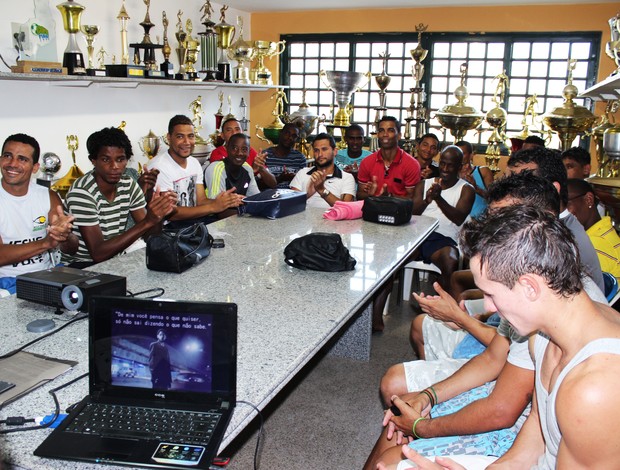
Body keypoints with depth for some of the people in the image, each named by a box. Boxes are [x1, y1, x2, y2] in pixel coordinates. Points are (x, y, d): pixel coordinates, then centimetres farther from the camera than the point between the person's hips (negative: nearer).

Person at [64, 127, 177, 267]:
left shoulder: (129, 184, 0)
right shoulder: (81, 192, -20)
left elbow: (149, 235, 0)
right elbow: (98, 253, -26)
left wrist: (160, 212, -22)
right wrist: (147, 222, -31)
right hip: (81, 266, -6)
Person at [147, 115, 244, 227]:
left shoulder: (194, 163, 9)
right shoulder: (159, 167, -17)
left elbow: (201, 201, 4)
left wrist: (227, 202, -17)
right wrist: (213, 207, -24)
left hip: (192, 218, 7)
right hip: (170, 226, -7)